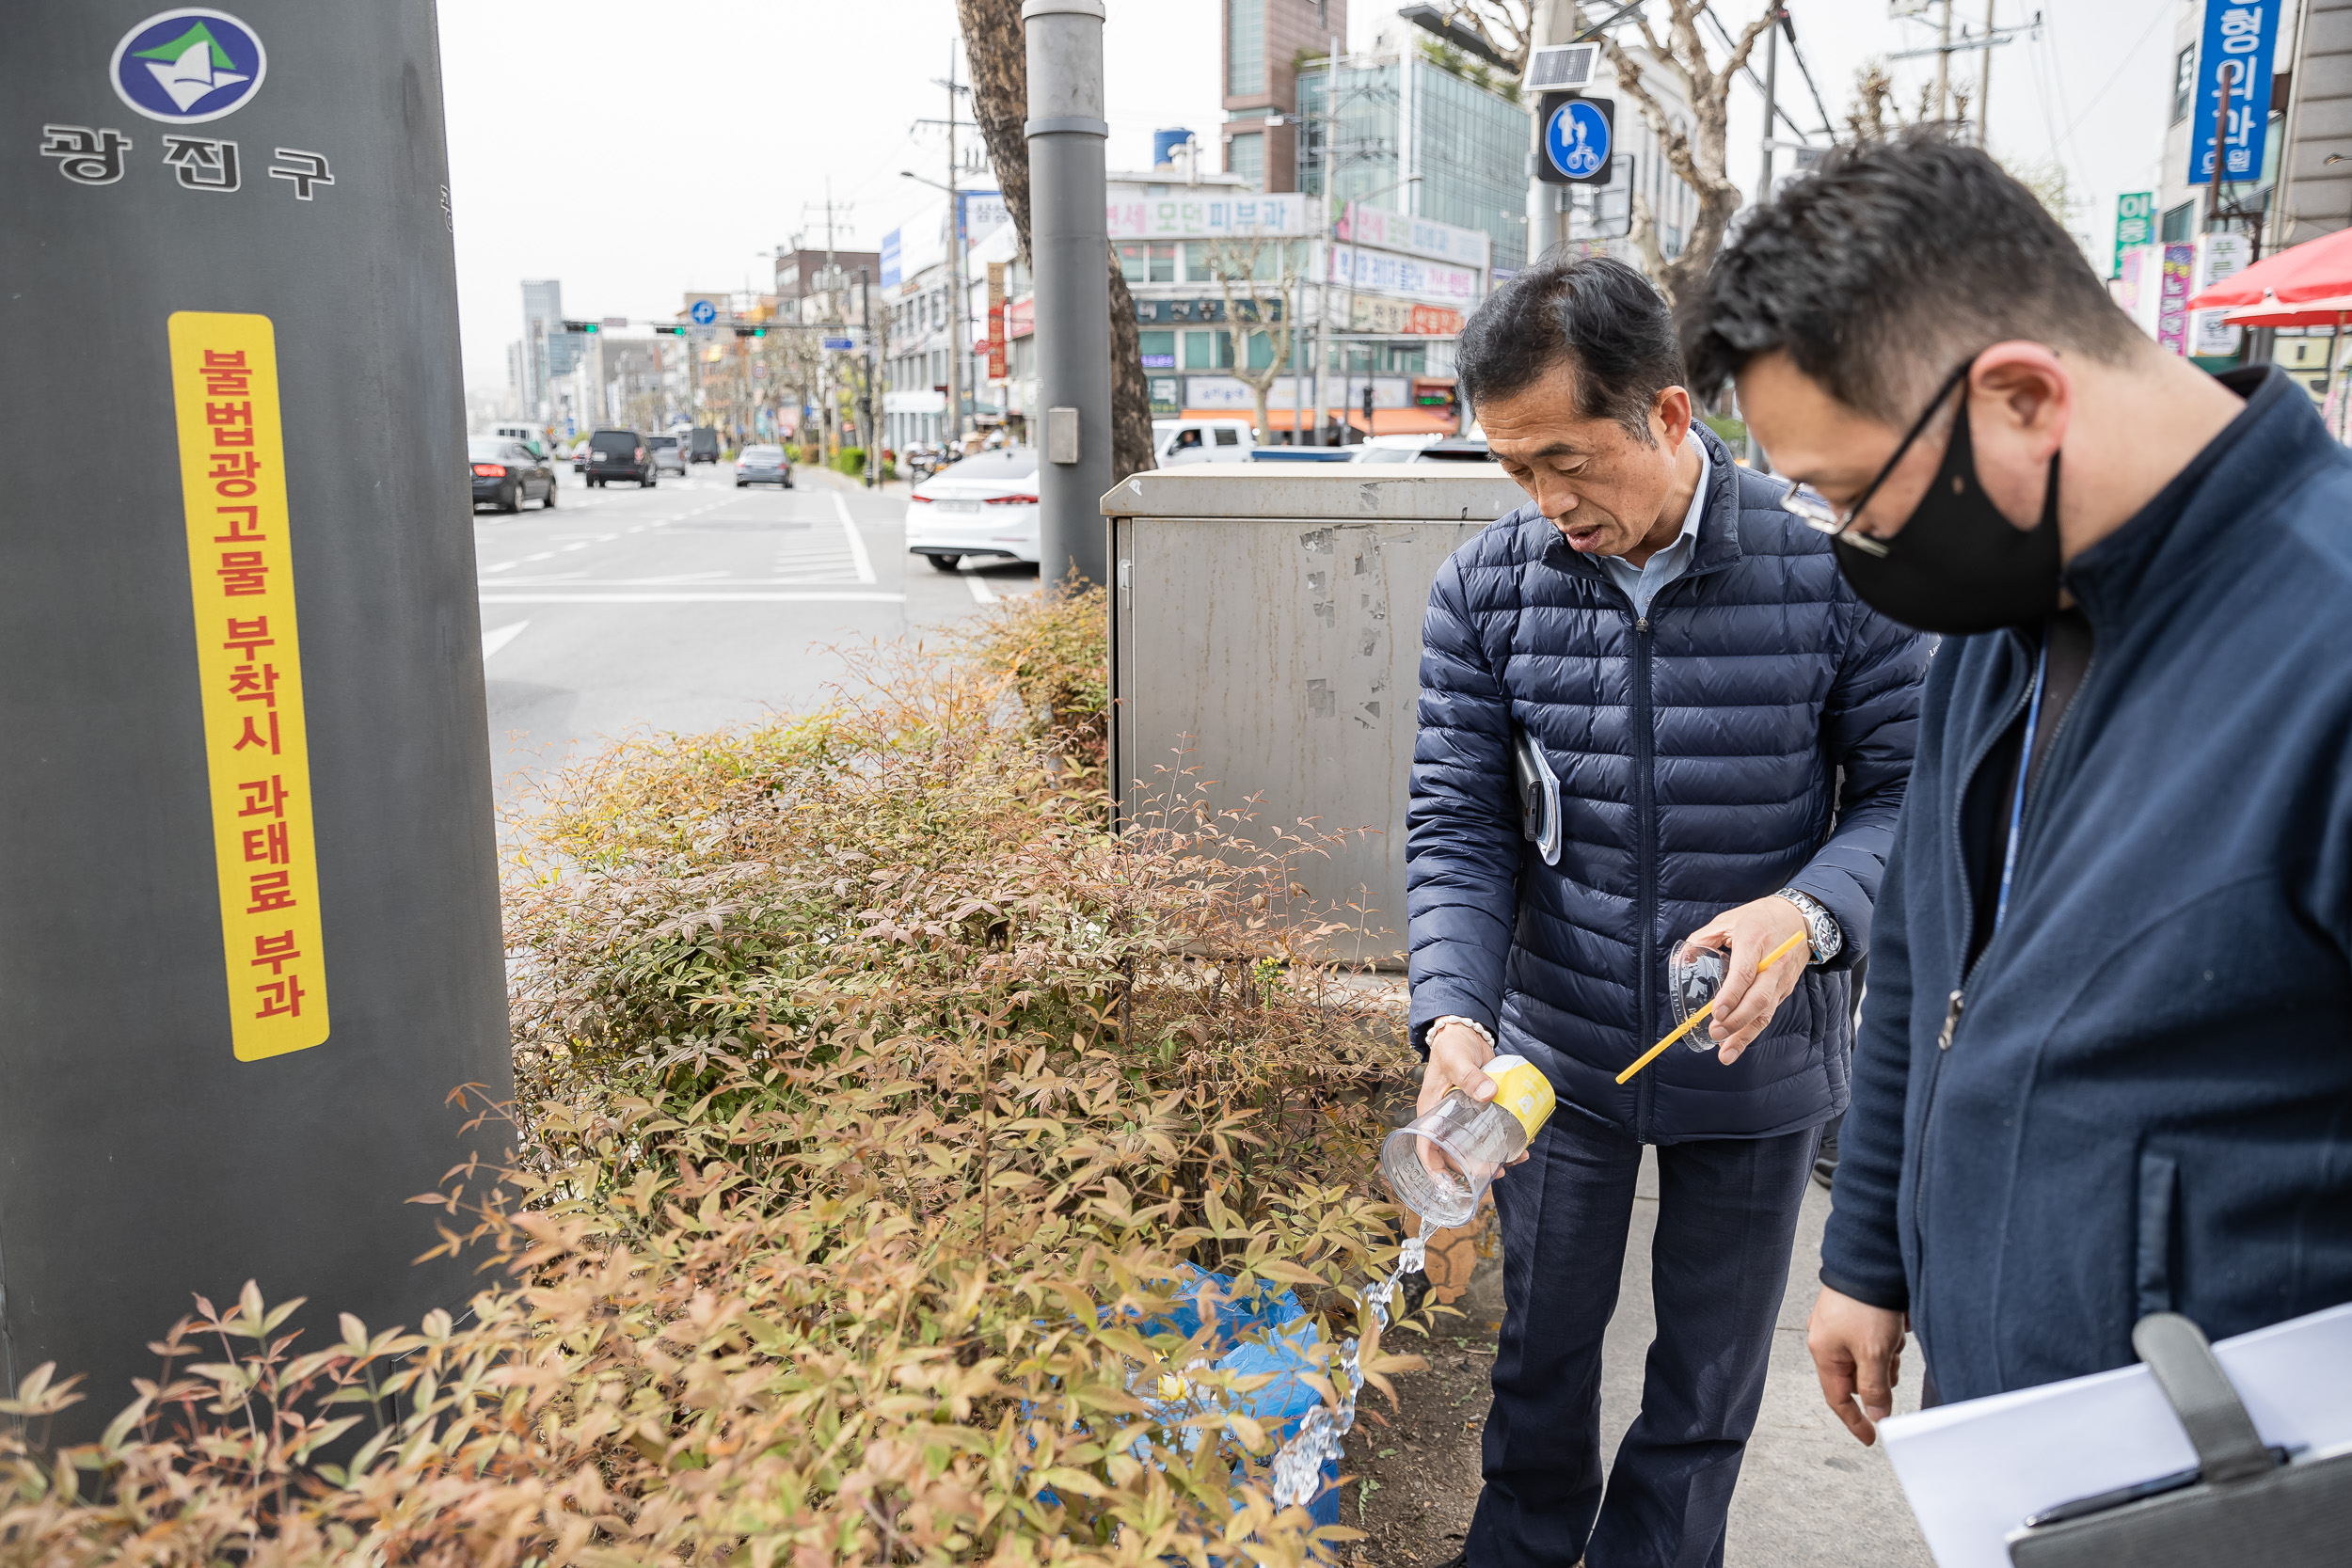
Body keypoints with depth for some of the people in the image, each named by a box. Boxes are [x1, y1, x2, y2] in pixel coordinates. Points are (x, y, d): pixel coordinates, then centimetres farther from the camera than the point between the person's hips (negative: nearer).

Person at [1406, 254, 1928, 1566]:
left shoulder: (1833, 569, -15)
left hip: (1759, 1063, -1)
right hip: (1557, 1053, 2)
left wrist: (1809, 913, -27)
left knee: (1711, 1378, 18)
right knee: (1543, 1345, 21)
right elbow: (1457, 827, -7)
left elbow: (1908, 788, -7)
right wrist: (1455, 1016, -21)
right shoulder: (1487, 592, -9)